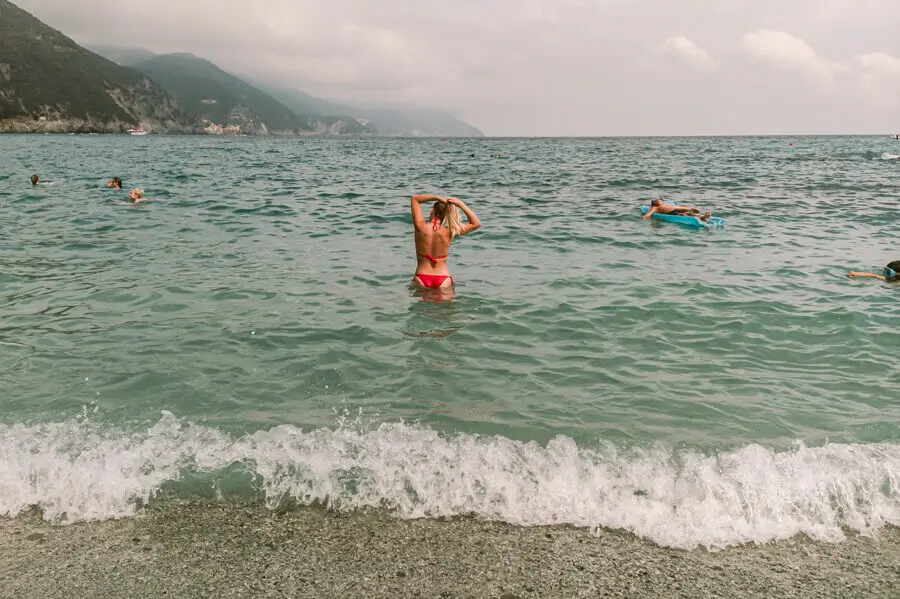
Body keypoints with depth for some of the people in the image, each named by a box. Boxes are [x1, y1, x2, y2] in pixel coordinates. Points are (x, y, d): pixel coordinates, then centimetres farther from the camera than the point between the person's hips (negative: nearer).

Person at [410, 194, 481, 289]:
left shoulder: (421, 227, -8)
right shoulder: (450, 232, -9)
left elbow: (414, 199, 7)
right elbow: (477, 224, 4)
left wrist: (437, 198, -2)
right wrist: (461, 204, -1)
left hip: (421, 279, 0)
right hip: (443, 281, 0)